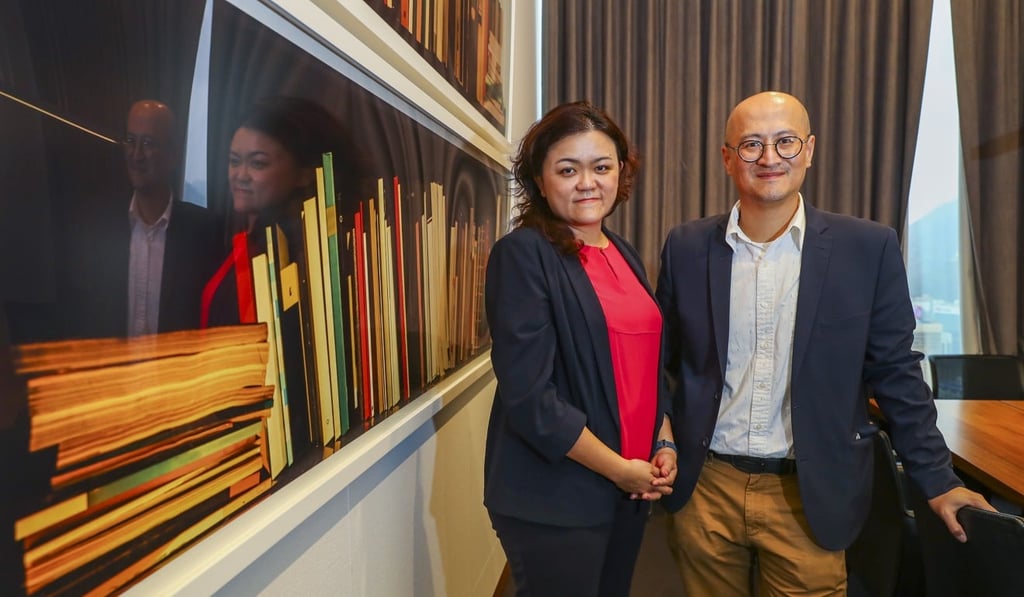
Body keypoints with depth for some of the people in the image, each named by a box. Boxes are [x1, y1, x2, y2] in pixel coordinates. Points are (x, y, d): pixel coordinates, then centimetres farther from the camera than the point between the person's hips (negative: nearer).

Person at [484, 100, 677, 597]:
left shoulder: (623, 254, 8)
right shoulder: (523, 254, -15)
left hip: (631, 488, 7)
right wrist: (620, 468, -14)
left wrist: (664, 445, 2)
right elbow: (528, 396, -20)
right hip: (554, 498, -7)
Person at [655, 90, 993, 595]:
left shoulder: (867, 248, -6)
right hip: (704, 487, 2)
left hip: (811, 498, -1)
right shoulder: (687, 247, -3)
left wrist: (936, 480, 4)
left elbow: (894, 373, 1)